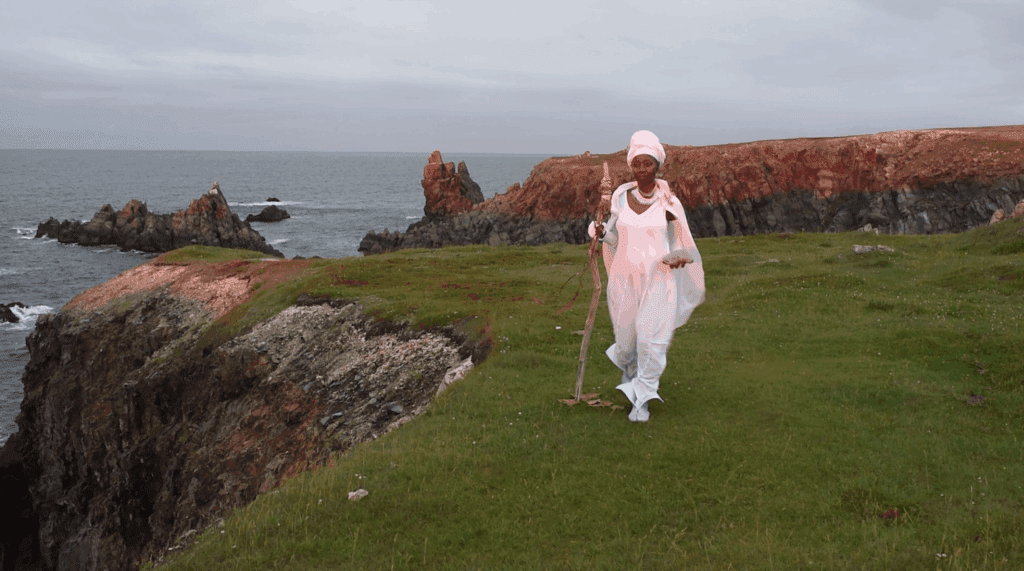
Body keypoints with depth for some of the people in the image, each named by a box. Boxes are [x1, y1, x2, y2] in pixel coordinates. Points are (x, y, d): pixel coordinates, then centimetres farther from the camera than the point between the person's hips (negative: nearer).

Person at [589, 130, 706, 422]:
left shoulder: (668, 203, -6)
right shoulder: (620, 197, 0)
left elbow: (679, 241, 5)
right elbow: (615, 239, 8)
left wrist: (677, 258, -17)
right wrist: (602, 232, -14)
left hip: (659, 280, -2)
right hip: (625, 278, 2)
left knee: (652, 339, -6)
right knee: (627, 335, 12)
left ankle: (642, 398, 9)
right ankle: (629, 365, 48)